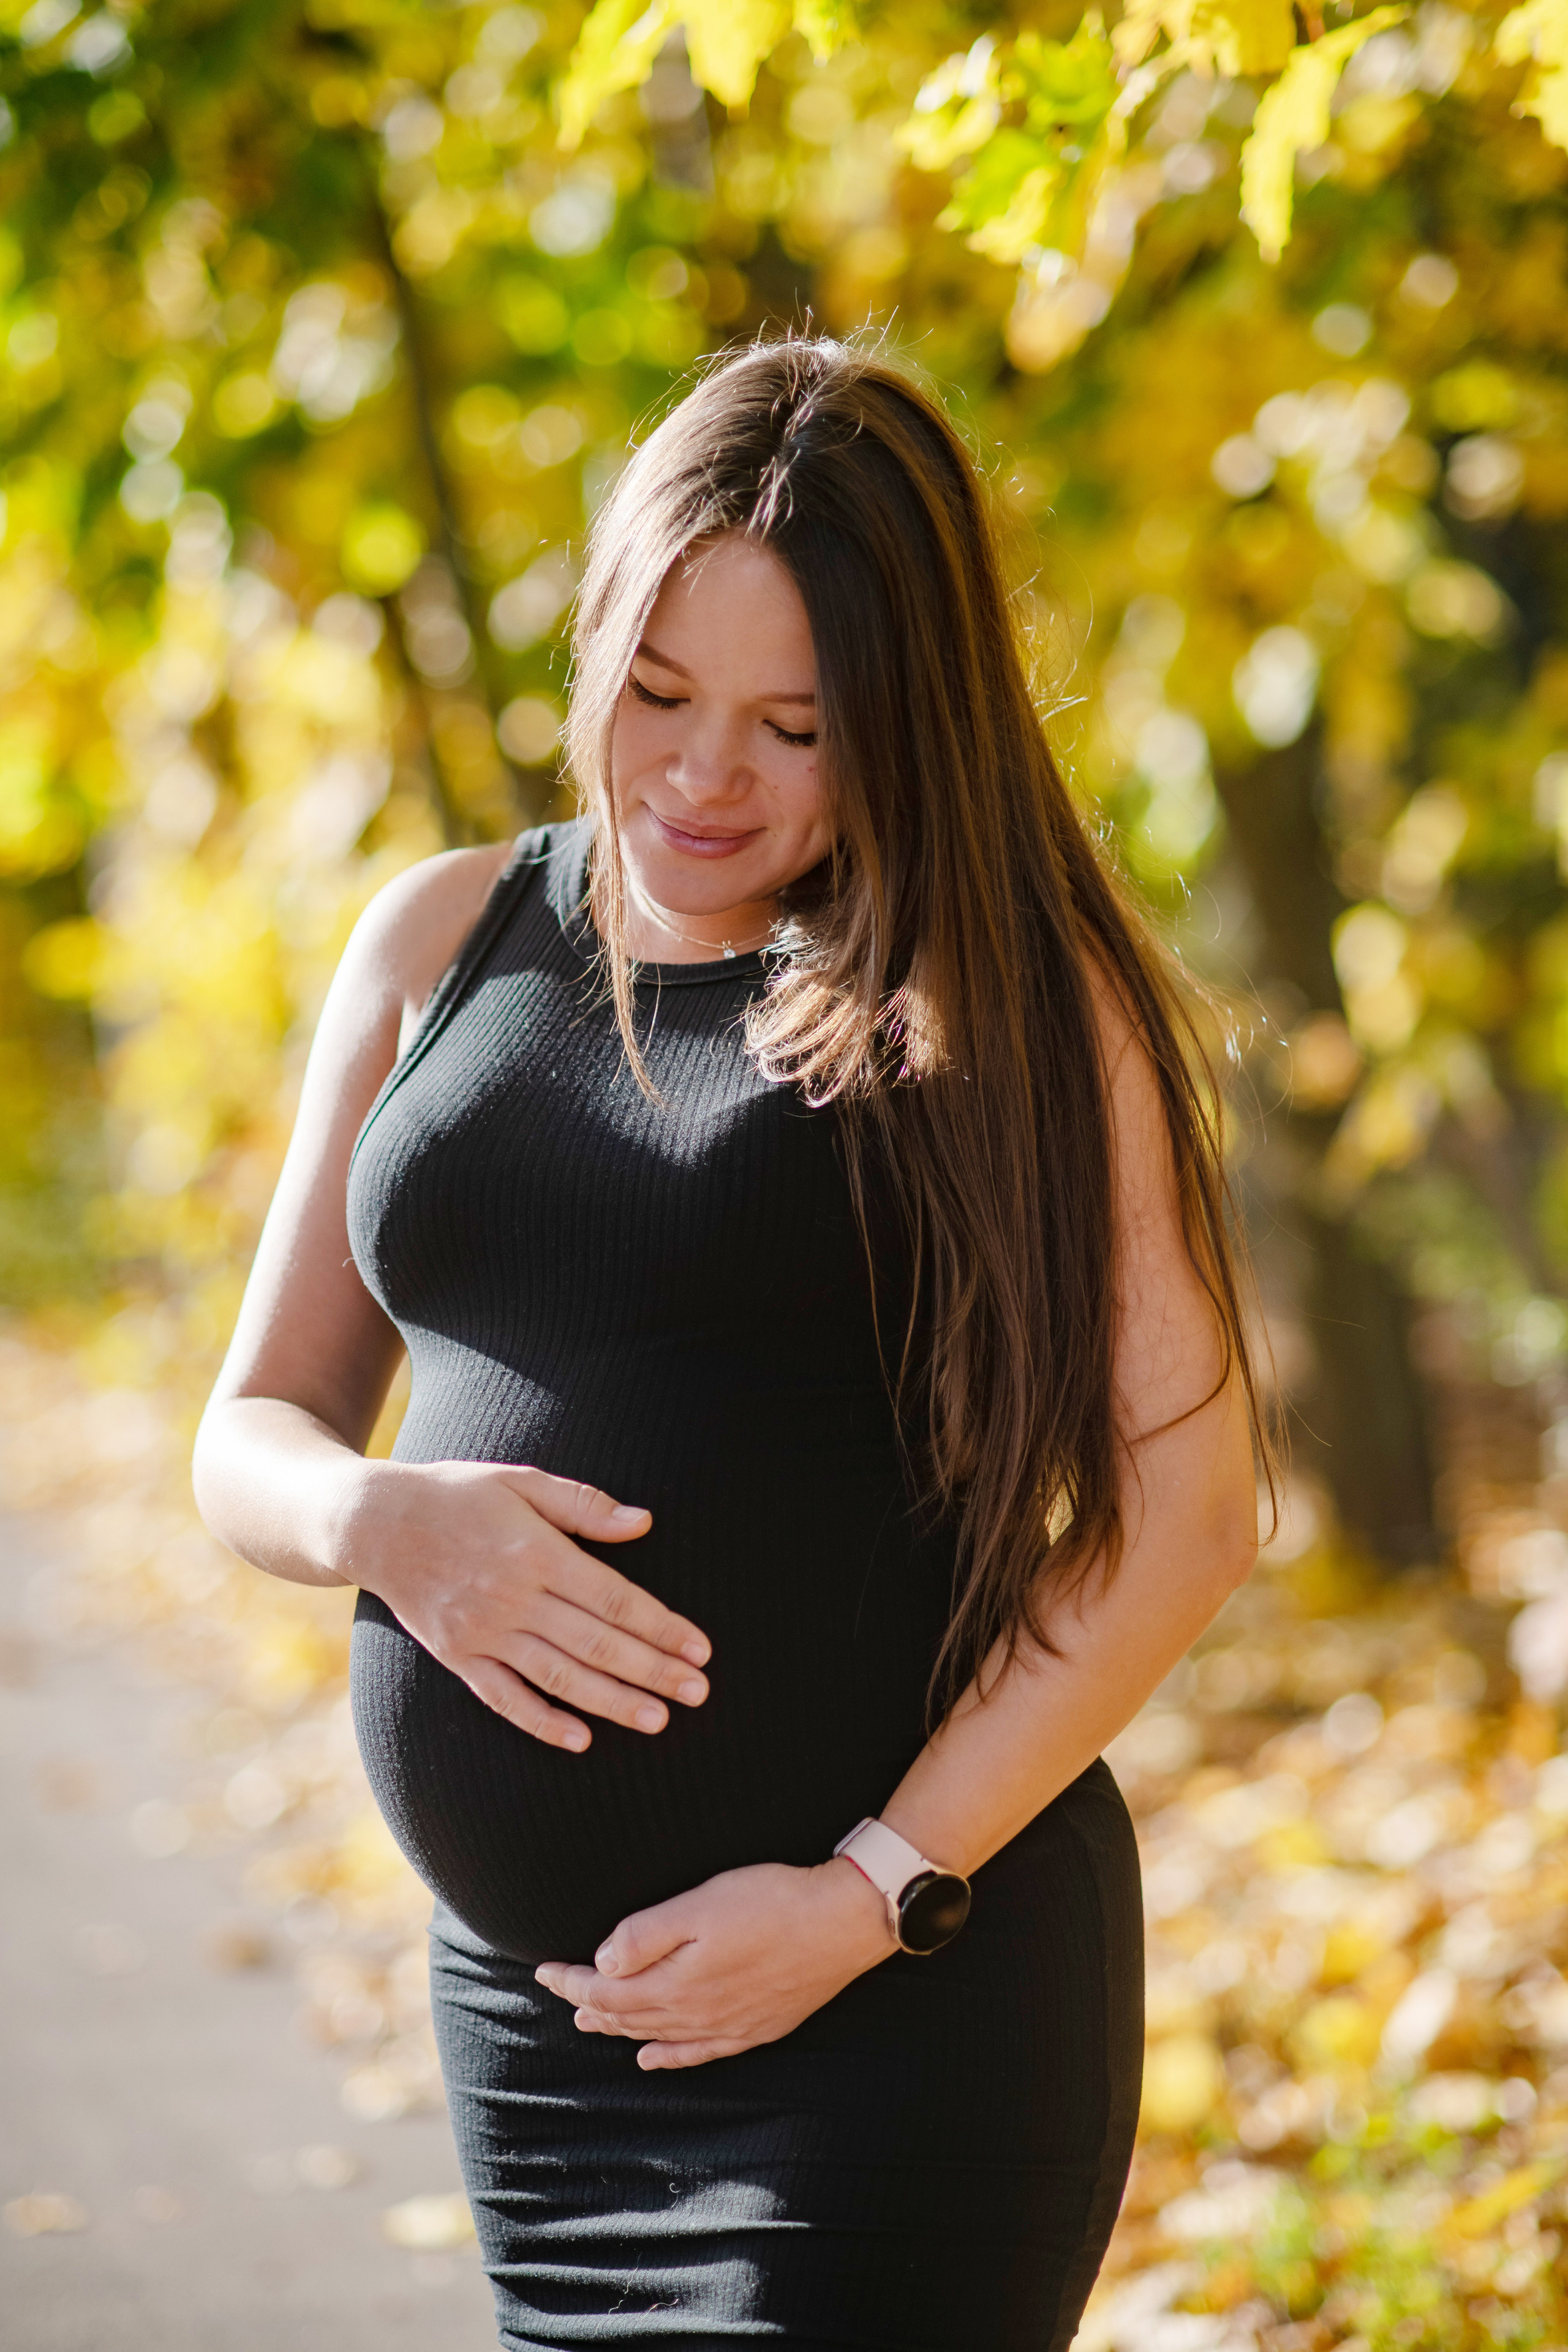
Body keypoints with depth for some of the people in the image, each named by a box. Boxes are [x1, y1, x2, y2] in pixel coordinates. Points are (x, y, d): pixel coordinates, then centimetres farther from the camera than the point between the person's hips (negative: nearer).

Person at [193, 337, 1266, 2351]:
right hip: (525, 2005, 5)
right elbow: (252, 1436, 13)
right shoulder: (442, 945, 9)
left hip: (902, 2016, -5)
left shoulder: (1005, 1000, -4)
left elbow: (1186, 1502, -9)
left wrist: (875, 1893, -15)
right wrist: (388, 1523, -10)